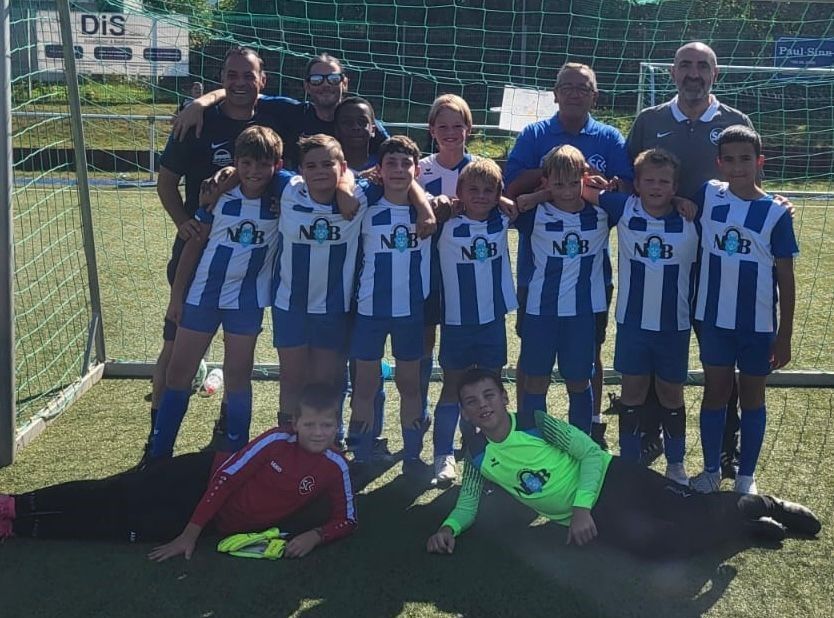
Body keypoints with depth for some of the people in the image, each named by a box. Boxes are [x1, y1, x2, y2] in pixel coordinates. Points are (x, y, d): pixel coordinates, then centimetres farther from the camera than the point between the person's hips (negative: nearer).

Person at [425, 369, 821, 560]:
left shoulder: (536, 424, -10)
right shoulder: (476, 455, -3)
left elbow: (592, 454, -10)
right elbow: (468, 503, 7)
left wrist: (581, 506, -23)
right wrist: (449, 527, -16)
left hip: (610, 479, -1)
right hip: (587, 517, 1)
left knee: (696, 510, -18)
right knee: (660, 544, -25)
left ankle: (760, 505, 15)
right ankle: (753, 528, -2)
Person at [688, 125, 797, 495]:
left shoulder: (776, 213, -8)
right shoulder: (707, 196, -4)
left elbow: (786, 278, -4)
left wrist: (784, 335, -4)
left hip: (758, 323, -1)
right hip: (714, 318, 1)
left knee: (752, 395, 11)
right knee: (715, 389, 12)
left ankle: (746, 476, 25)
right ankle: (711, 470, 27)